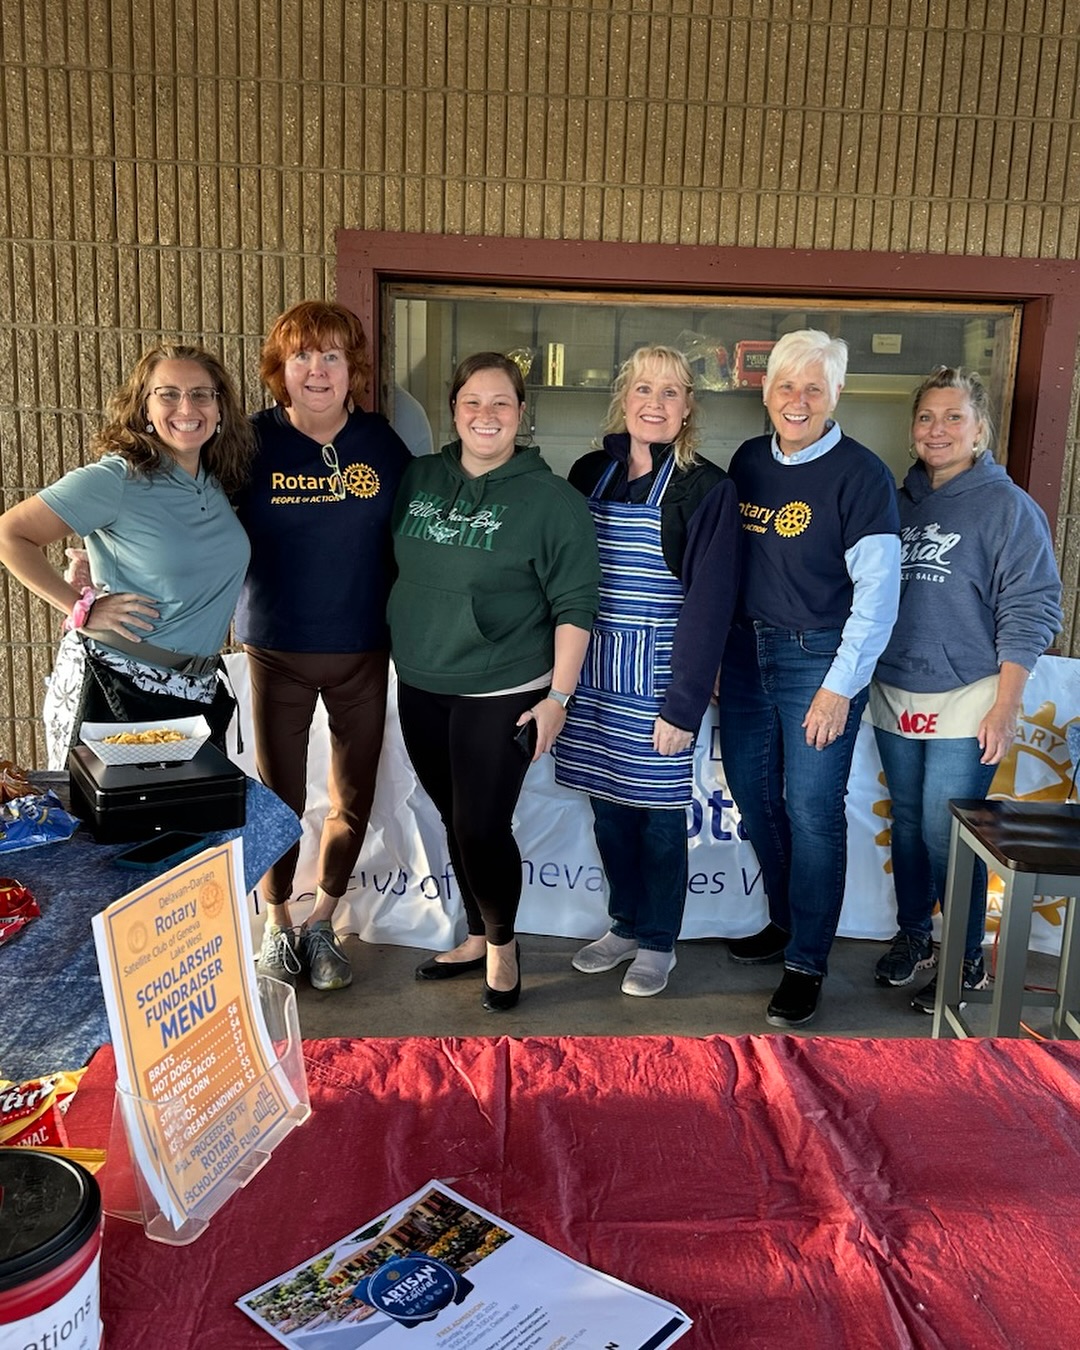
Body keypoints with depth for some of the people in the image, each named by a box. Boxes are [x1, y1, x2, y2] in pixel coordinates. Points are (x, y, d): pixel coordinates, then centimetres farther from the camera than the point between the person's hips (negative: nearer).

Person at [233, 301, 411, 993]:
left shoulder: (381, 442, -1)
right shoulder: (253, 441, -5)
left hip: (363, 651, 2)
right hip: (277, 650, -1)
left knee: (353, 798, 10)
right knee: (278, 796, 8)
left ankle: (322, 923, 32)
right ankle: (278, 922, 31)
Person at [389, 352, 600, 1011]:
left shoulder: (551, 499, -9)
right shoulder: (418, 480, 6)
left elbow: (574, 604, -10)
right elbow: (395, 570, 16)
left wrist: (559, 694, -12)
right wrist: (403, 648, 15)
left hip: (502, 695, -5)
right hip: (421, 686, 5)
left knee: (482, 828, -4)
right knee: (455, 821, 15)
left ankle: (502, 944, 23)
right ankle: (477, 937, 34)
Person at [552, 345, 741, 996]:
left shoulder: (706, 488, -8)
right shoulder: (590, 473, 7)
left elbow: (709, 599, -11)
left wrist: (683, 703, -15)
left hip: (657, 675, -4)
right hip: (593, 672, 5)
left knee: (659, 814, 6)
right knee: (608, 808, 14)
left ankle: (659, 942, 26)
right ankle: (624, 925, 34)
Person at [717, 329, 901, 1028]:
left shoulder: (860, 473, -11)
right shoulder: (749, 461, 7)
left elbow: (877, 591, -13)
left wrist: (840, 686, -16)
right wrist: (717, 651, 10)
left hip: (819, 657, -6)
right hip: (748, 651, 6)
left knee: (812, 809, -2)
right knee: (752, 793, 14)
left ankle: (807, 964, 13)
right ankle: (786, 921, 35)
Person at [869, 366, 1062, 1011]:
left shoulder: (1007, 506, -6)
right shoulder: (901, 500, 9)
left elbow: (1030, 612, -8)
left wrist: (1005, 707, -14)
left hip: (964, 703, -5)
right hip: (895, 697, 5)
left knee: (947, 833, -2)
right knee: (908, 824, 14)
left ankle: (968, 960, 17)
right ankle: (913, 935, 32)